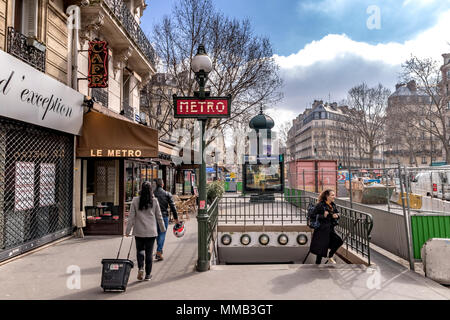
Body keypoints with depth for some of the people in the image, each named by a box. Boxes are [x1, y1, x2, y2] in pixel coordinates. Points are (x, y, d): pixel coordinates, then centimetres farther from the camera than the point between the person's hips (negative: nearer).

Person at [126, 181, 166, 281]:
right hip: (151, 231, 0)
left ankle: (140, 268, -2)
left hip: (139, 231, 0)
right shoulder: (154, 201, -3)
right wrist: (163, 228, 17)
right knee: (149, 252, 8)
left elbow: (131, 217, -4)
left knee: (140, 249, 17)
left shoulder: (135, 201, -5)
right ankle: (148, 275, 14)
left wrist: (128, 230, 4)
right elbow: (159, 216, 4)